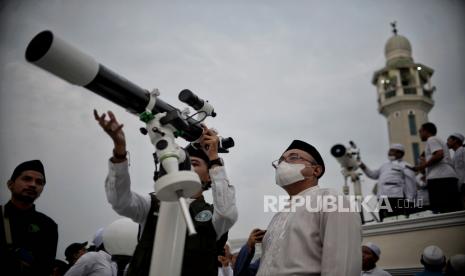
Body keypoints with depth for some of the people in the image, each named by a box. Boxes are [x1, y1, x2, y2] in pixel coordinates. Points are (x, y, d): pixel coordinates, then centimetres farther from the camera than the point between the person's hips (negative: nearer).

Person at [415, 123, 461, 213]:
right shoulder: (439, 140, 30)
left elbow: (439, 154, -16)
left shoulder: (431, 139, 1)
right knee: (454, 208, 3)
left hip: (438, 178, -10)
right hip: (450, 176, 10)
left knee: (439, 209, -12)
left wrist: (424, 165, -9)